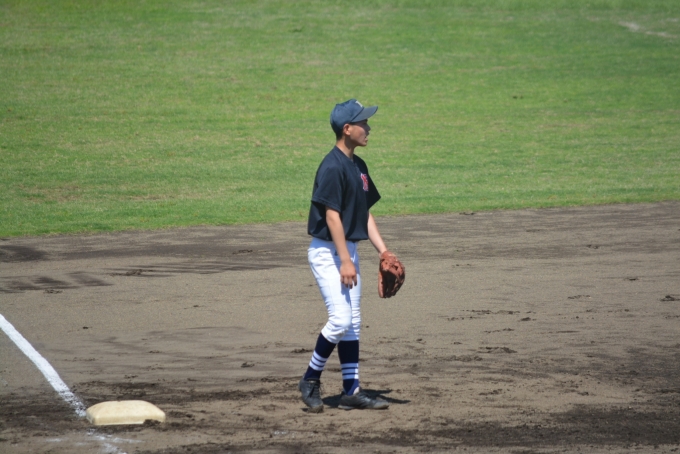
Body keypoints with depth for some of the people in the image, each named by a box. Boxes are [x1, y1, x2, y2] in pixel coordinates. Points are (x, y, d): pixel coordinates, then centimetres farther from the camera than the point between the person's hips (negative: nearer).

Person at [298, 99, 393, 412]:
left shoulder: (358, 166, 11)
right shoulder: (332, 166, -17)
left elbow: (365, 213, 15)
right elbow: (332, 215, -20)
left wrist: (383, 252, 9)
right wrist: (345, 261, -23)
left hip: (348, 249, 9)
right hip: (327, 251, -9)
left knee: (353, 323, 8)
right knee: (340, 320, -14)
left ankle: (351, 391, 10)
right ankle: (310, 380, 1)